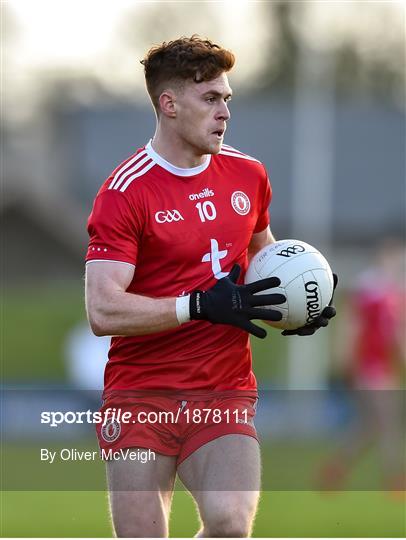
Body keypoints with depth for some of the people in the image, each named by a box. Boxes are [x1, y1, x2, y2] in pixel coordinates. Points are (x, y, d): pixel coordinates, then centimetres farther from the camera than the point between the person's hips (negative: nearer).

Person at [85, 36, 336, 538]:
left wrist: (292, 304, 9)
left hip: (226, 396, 3)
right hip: (141, 397, -3)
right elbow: (103, 312, -17)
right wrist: (202, 306, -21)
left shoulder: (248, 175, 9)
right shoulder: (126, 191, -9)